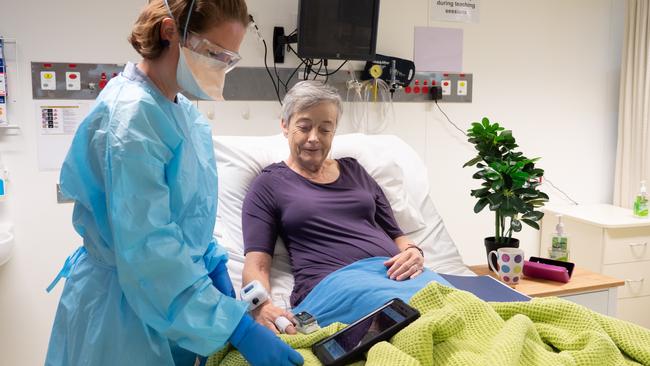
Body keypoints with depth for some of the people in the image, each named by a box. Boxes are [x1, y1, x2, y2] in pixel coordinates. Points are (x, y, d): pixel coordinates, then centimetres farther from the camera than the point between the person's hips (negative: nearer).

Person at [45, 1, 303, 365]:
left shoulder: (184, 110, 3)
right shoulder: (131, 114, -24)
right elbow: (147, 247, -29)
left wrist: (213, 264, 1)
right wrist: (237, 327, -29)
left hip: (173, 296, 8)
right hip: (125, 308, -7)